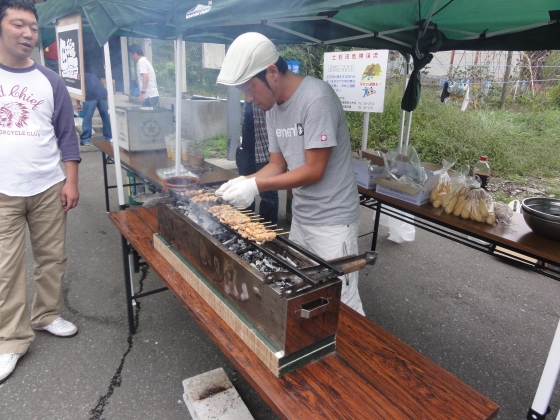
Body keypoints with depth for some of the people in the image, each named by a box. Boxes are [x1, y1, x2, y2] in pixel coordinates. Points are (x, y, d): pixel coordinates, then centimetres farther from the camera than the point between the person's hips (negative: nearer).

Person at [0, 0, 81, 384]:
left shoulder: (50, 81, 6)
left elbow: (67, 134, 6)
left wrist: (71, 181, -1)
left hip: (49, 189, 1)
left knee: (52, 259, 8)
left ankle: (48, 315, 27)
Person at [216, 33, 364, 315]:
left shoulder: (316, 98, -20)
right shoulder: (273, 107, 5)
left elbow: (314, 171, -21)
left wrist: (256, 186, -20)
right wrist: (244, 181, -8)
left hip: (331, 221, -7)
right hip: (299, 217, 8)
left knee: (340, 303, 1)